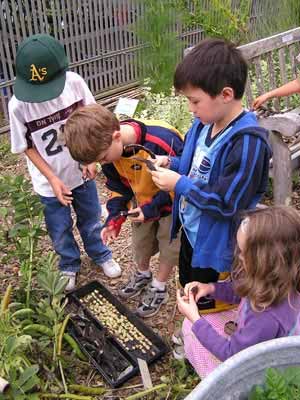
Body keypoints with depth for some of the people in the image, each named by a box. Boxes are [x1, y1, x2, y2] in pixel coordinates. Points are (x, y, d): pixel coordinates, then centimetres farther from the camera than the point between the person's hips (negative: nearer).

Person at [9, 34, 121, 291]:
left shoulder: (75, 82, -22)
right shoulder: (18, 106, -25)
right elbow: (27, 147, -12)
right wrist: (53, 179, -18)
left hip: (81, 172, 1)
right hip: (50, 182, -1)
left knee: (91, 220, 24)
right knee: (60, 231, 19)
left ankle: (100, 254, 52)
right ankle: (69, 266, 48)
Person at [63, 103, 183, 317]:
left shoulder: (163, 141, -40)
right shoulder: (109, 147, -19)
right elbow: (119, 186, -3)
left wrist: (154, 207, -26)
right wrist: (114, 217, -13)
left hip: (172, 204, -5)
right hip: (143, 202, 5)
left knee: (169, 247, 11)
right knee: (140, 243, 21)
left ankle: (159, 288, 35)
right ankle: (143, 274, 49)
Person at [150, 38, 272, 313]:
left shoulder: (248, 142, -31)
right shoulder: (205, 123, -6)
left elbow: (228, 203, -29)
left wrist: (179, 184, -25)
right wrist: (172, 164, -8)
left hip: (216, 244, -8)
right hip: (191, 230, 8)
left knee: (206, 307, 16)